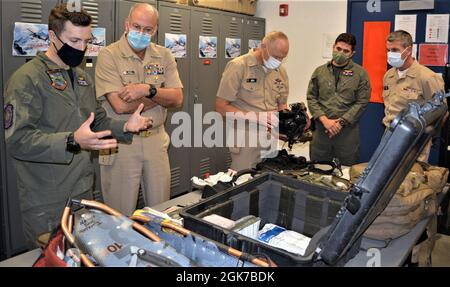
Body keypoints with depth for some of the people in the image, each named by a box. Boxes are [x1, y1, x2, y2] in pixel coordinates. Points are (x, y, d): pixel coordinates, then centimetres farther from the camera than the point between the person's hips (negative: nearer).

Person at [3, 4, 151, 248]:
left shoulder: (83, 78, 11)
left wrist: (125, 127, -4)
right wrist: (72, 141, -35)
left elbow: (98, 122, 16)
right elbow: (17, 140, -22)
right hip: (45, 202, -7)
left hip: (84, 191, 7)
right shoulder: (27, 79, -15)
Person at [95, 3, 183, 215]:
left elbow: (177, 99, -3)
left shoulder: (164, 56, 5)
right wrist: (161, 95, -9)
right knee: (122, 216, 9)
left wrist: (148, 90, -20)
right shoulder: (108, 56, -8)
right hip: (120, 144, -4)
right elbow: (120, 105, -19)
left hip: (156, 141, 4)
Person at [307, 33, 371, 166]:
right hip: (321, 128, 2)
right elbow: (311, 98, 5)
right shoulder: (320, 71, 10)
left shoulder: (360, 73, 3)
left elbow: (362, 102, -2)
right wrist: (324, 120, -8)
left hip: (348, 129, -2)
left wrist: (341, 122, -11)